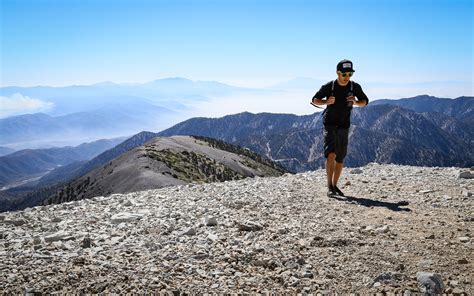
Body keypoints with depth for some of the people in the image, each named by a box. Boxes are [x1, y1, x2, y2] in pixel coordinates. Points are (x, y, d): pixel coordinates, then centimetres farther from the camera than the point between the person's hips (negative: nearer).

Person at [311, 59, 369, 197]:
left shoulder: (355, 87, -3)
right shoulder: (329, 86, -11)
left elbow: (365, 101, 10)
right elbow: (314, 100, 0)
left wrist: (355, 102, -14)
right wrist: (326, 101, -22)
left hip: (344, 126, 4)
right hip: (330, 125, -3)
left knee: (340, 158, 8)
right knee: (331, 155, -18)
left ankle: (335, 185, 22)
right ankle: (330, 187, -13)